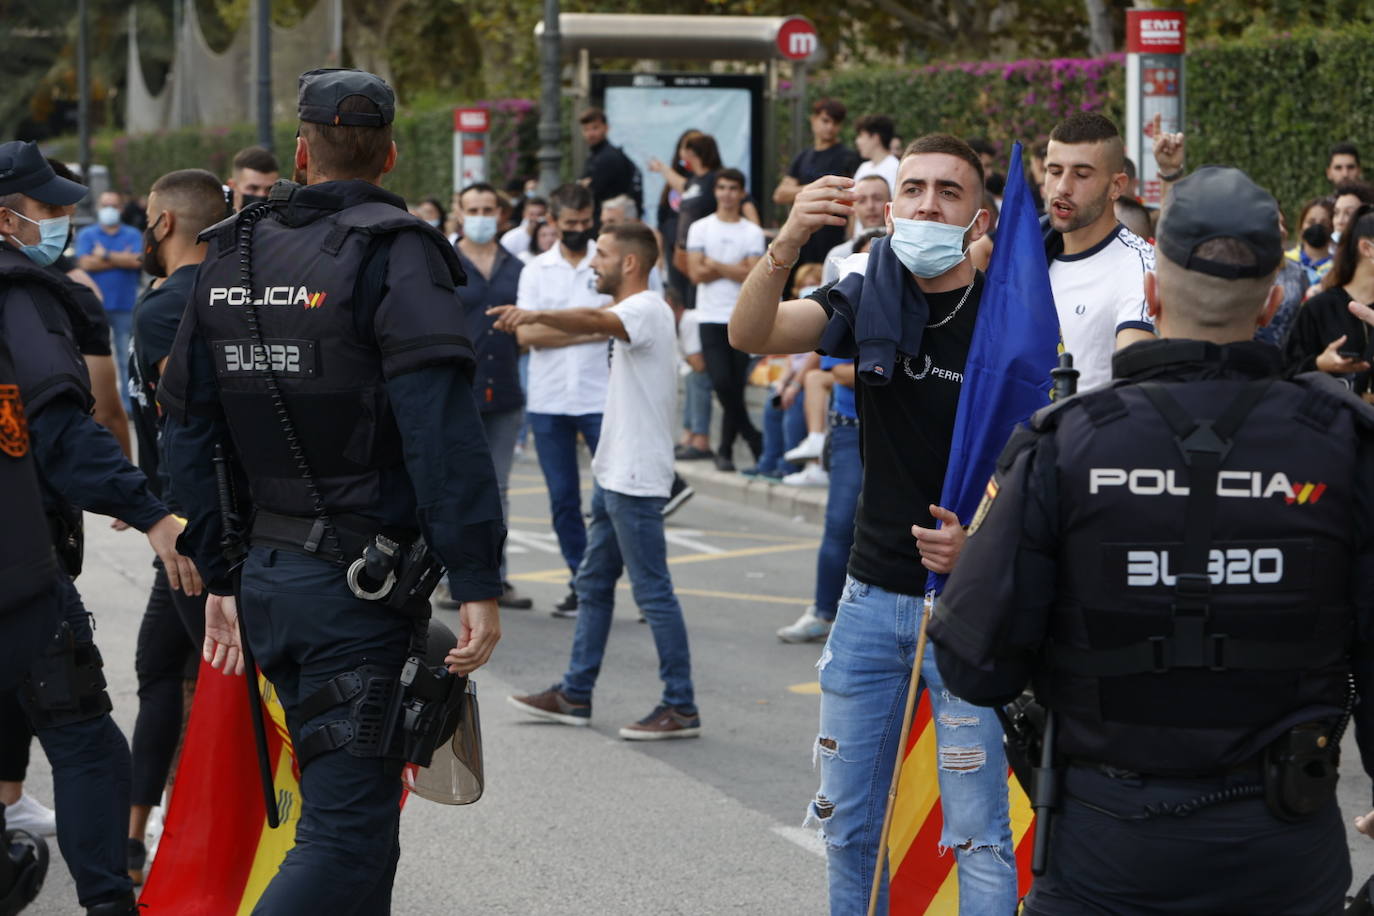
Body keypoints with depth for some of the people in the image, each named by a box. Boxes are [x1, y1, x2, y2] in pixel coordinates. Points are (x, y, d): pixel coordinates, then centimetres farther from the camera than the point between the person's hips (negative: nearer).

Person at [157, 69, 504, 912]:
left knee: (352, 807, 20)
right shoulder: (394, 254, -10)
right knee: (347, 833, -8)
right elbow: (443, 430, -20)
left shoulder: (229, 258, 11)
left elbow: (190, 430, 14)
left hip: (268, 580, 7)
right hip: (359, 588, -7)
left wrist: (217, 576, 20)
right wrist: (478, 583, -19)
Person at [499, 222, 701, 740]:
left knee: (652, 591, -8)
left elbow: (593, 321, -36)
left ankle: (681, 707, -4)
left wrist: (535, 315, -52)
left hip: (636, 478, -11)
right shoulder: (633, 314, 17)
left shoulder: (646, 309, -15)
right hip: (615, 474, 11)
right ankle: (574, 697, 21)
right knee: (593, 583, 14)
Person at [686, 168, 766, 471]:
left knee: (736, 387, 1)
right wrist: (735, 269, -5)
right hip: (711, 318, 0)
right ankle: (754, 439, 2)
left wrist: (715, 265, -7)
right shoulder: (700, 228, 7)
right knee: (722, 383, -14)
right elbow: (696, 273, -3)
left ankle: (725, 449, 13)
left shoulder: (752, 233, 5)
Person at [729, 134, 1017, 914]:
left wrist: (982, 544, -26)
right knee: (849, 826, 12)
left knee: (979, 833, -3)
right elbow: (751, 334, -15)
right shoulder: (870, 299, 1)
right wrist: (788, 243, -34)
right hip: (874, 594, 4)